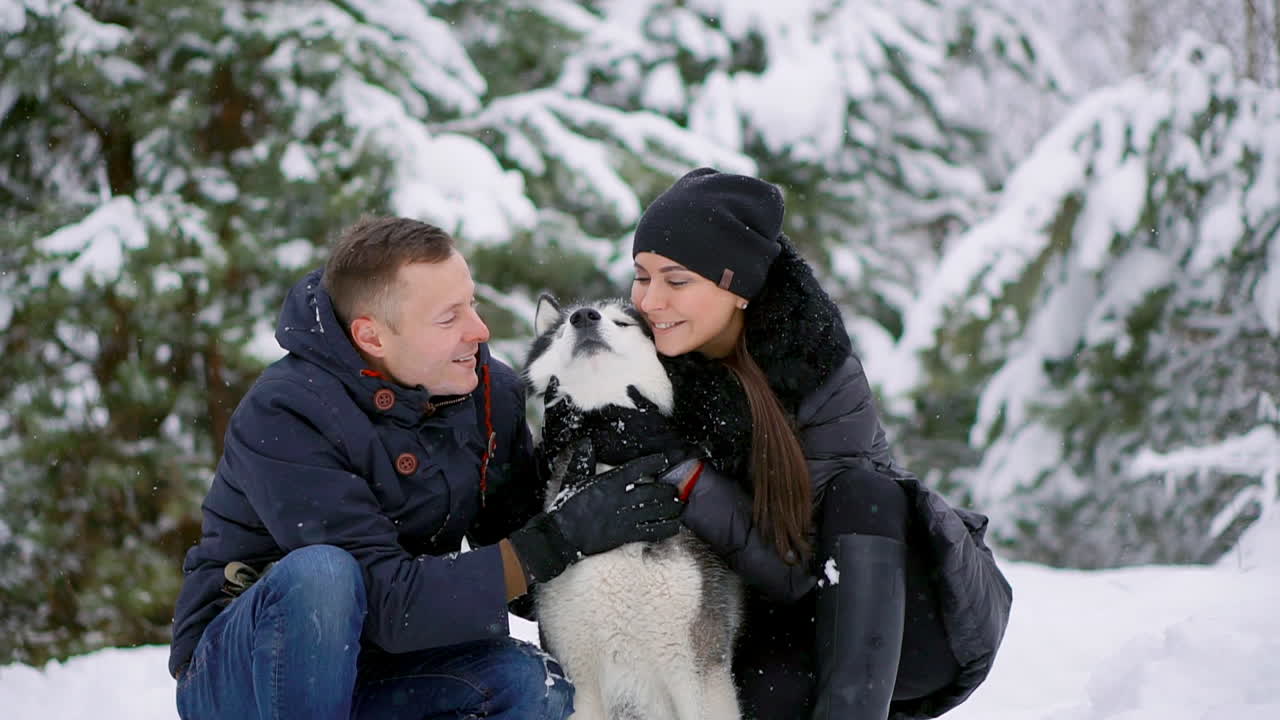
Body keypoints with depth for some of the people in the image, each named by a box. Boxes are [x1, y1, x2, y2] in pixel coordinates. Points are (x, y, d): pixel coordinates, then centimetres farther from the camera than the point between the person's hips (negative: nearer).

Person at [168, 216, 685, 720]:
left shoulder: (492, 393, -4)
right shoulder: (283, 417, -24)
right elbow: (390, 604, -29)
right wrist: (563, 536, -32)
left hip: (374, 670, 6)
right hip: (233, 678, -5)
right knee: (320, 573, -35)